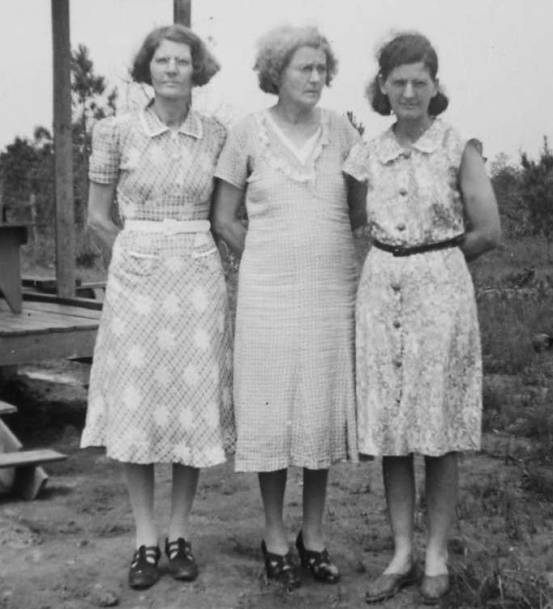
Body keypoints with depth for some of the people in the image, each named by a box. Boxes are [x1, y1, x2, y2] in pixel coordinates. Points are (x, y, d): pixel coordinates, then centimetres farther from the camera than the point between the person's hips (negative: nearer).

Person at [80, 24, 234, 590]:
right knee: (137, 407, 2)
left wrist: (186, 247, 4)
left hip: (199, 280, 1)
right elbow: (97, 216, 6)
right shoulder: (116, 131, 0)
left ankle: (179, 533, 19)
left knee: (193, 404, 4)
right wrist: (143, 247, 3)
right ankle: (145, 538, 15)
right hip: (134, 278, -1)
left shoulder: (217, 135, 4)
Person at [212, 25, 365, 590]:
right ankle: (274, 535, 18)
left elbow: (361, 210, 13)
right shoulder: (248, 131, -1)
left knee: (324, 410, 7)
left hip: (332, 290, 2)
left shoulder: (340, 129, 4)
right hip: (269, 293, -2)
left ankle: (313, 535, 22)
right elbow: (223, 219, 4)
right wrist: (271, 260, 5)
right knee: (272, 410, 2)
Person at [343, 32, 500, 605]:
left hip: (441, 292, -3)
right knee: (388, 429, 7)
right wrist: (398, 263, 4)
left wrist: (435, 261, 6)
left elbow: (487, 231, -3)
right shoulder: (367, 154, 6)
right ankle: (400, 553, 19)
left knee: (440, 430, 4)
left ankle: (436, 556, 18)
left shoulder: (458, 148, -3)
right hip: (381, 293, 3)